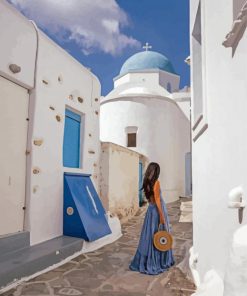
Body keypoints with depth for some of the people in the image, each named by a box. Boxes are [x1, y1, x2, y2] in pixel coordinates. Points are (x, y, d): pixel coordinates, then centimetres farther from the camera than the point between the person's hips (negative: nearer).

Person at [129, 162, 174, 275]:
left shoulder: (147, 183, 5)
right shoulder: (156, 182, -15)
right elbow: (157, 200, -18)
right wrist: (162, 216, -15)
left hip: (150, 209, 7)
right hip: (157, 210, -7)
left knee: (149, 235, 14)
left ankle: (147, 261, 24)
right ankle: (158, 262, 15)